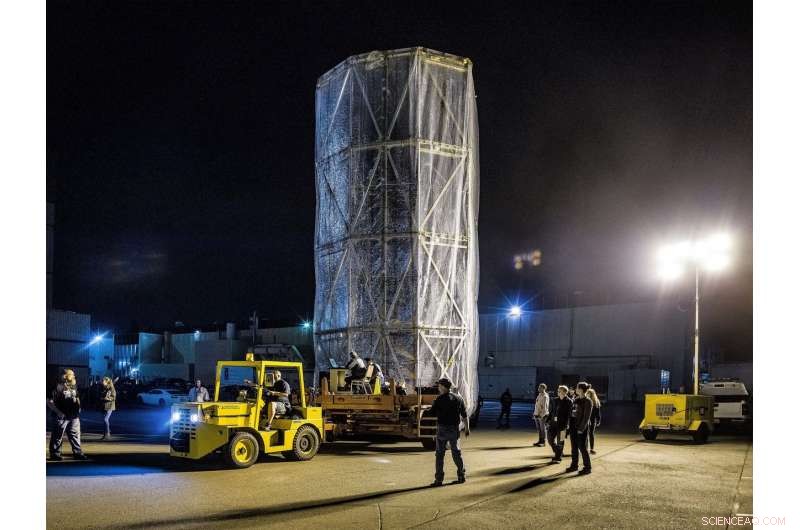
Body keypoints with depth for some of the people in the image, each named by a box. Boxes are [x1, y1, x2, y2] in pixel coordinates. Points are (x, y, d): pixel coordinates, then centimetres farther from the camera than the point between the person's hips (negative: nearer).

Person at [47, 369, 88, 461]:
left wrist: (78, 407, 12)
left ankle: (77, 453, 15)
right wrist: (58, 412, -19)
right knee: (58, 436, 2)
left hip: (73, 416, 7)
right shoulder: (58, 387, -13)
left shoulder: (74, 386, 12)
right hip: (62, 416, -7)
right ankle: (55, 454, 11)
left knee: (75, 435, 10)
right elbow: (49, 402, -15)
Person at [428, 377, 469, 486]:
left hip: (442, 429, -4)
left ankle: (439, 479, 2)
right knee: (456, 453, 15)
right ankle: (461, 476, 17)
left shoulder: (439, 399, -10)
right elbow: (464, 415, 7)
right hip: (454, 429, 4)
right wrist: (467, 428, 17)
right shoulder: (458, 398, 4)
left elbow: (432, 413, -9)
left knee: (440, 454, 3)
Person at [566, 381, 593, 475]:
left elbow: (586, 416, -15)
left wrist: (581, 428, -18)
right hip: (573, 426, 7)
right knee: (574, 447, 12)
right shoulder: (576, 400, 11)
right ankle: (574, 465, 22)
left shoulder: (587, 401, -12)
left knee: (582, 447, -2)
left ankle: (587, 467, 8)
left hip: (581, 427, -7)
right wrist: (569, 424, 10)